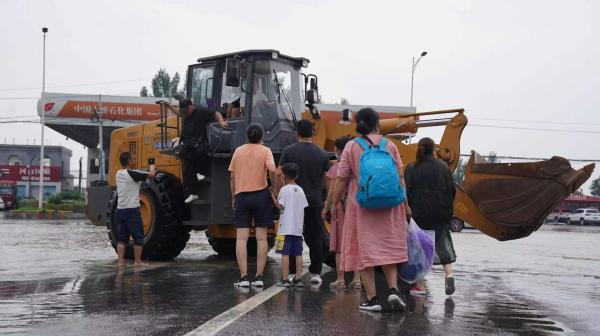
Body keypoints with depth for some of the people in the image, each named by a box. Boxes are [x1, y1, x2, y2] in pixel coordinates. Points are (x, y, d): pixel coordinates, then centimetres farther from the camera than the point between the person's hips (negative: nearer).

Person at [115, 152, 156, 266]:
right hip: (132, 210, -7)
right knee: (138, 237, 1)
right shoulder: (132, 174, -13)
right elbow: (151, 175, -12)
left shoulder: (119, 174, 10)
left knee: (122, 238, 9)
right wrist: (152, 167, 8)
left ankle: (121, 261, 5)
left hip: (120, 210, 7)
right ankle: (137, 261, 2)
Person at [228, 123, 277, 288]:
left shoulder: (238, 151, 9)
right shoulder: (265, 151, 1)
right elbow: (272, 170, -17)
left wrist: (233, 197, 18)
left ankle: (243, 277, -6)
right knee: (261, 238, 5)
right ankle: (259, 277, 3)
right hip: (260, 194, -1)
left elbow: (232, 177, 9)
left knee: (241, 238, 1)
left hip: (241, 196, 2)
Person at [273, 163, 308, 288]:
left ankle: (285, 279, -5)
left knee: (285, 253, -4)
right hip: (298, 227, 6)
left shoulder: (284, 190, -6)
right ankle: (298, 279, 7)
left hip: (286, 228, -6)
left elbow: (280, 206, -11)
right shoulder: (300, 190, 11)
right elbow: (304, 207, 11)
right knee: (298, 254, 7)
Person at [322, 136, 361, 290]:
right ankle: (357, 279, 9)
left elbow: (332, 191, -10)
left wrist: (326, 208, -2)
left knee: (340, 246, 3)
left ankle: (340, 279, 5)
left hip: (340, 207, -4)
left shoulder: (337, 167, -8)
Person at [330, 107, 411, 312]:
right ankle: (393, 290, -1)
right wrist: (405, 205, 8)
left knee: (364, 250, 6)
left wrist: (334, 205, 5)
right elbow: (399, 177, 2)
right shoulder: (389, 146, 3)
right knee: (388, 249, 14)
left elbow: (341, 179, -3)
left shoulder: (352, 147, -2)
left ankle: (372, 299, 5)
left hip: (361, 205, -2)